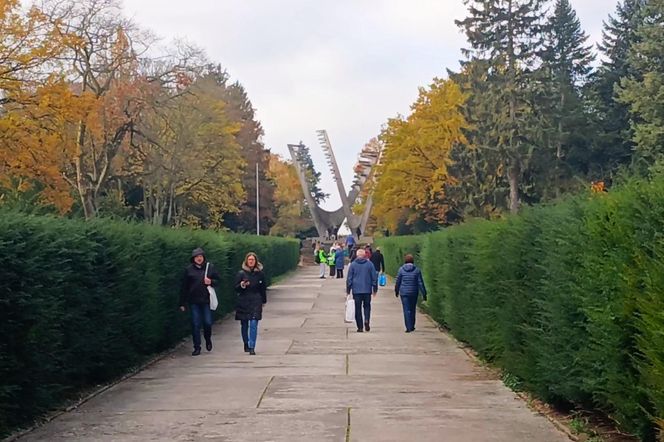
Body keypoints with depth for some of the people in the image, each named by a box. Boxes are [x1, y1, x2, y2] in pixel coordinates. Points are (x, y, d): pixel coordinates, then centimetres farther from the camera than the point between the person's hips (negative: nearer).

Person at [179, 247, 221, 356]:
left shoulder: (210, 267, 3)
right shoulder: (189, 269, 1)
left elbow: (218, 280, 11)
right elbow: (183, 287, 3)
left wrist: (211, 282, -12)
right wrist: (182, 303, 2)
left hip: (207, 300, 0)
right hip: (194, 301, 0)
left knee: (208, 323, -2)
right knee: (195, 324, 2)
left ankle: (208, 339, 29)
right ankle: (197, 347, 10)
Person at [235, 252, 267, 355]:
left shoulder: (260, 273, 5)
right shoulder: (241, 273, 1)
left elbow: (263, 288, 14)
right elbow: (236, 288, 2)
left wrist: (264, 301, 17)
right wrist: (241, 285, -19)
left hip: (256, 302, 0)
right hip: (243, 302, 1)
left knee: (254, 324, -11)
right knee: (244, 325, 7)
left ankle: (252, 347, -12)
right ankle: (246, 345, 25)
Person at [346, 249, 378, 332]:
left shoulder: (353, 265, -1)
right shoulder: (369, 264, 2)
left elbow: (349, 278, 0)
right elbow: (374, 277, 5)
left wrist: (348, 289, 6)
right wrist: (375, 289, 13)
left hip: (356, 290, -1)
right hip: (367, 290, 1)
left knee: (358, 308, 4)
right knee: (367, 306, 15)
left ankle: (360, 327, 3)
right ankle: (367, 320, -9)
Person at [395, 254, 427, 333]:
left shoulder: (401, 269, -4)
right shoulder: (417, 270, -4)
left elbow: (398, 281, 4)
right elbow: (420, 283, -3)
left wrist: (397, 291, 20)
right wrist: (424, 294, 1)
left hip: (404, 292, -1)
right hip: (414, 293, 1)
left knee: (406, 310, 0)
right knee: (413, 309, 16)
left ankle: (409, 328, -7)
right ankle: (412, 326, 25)